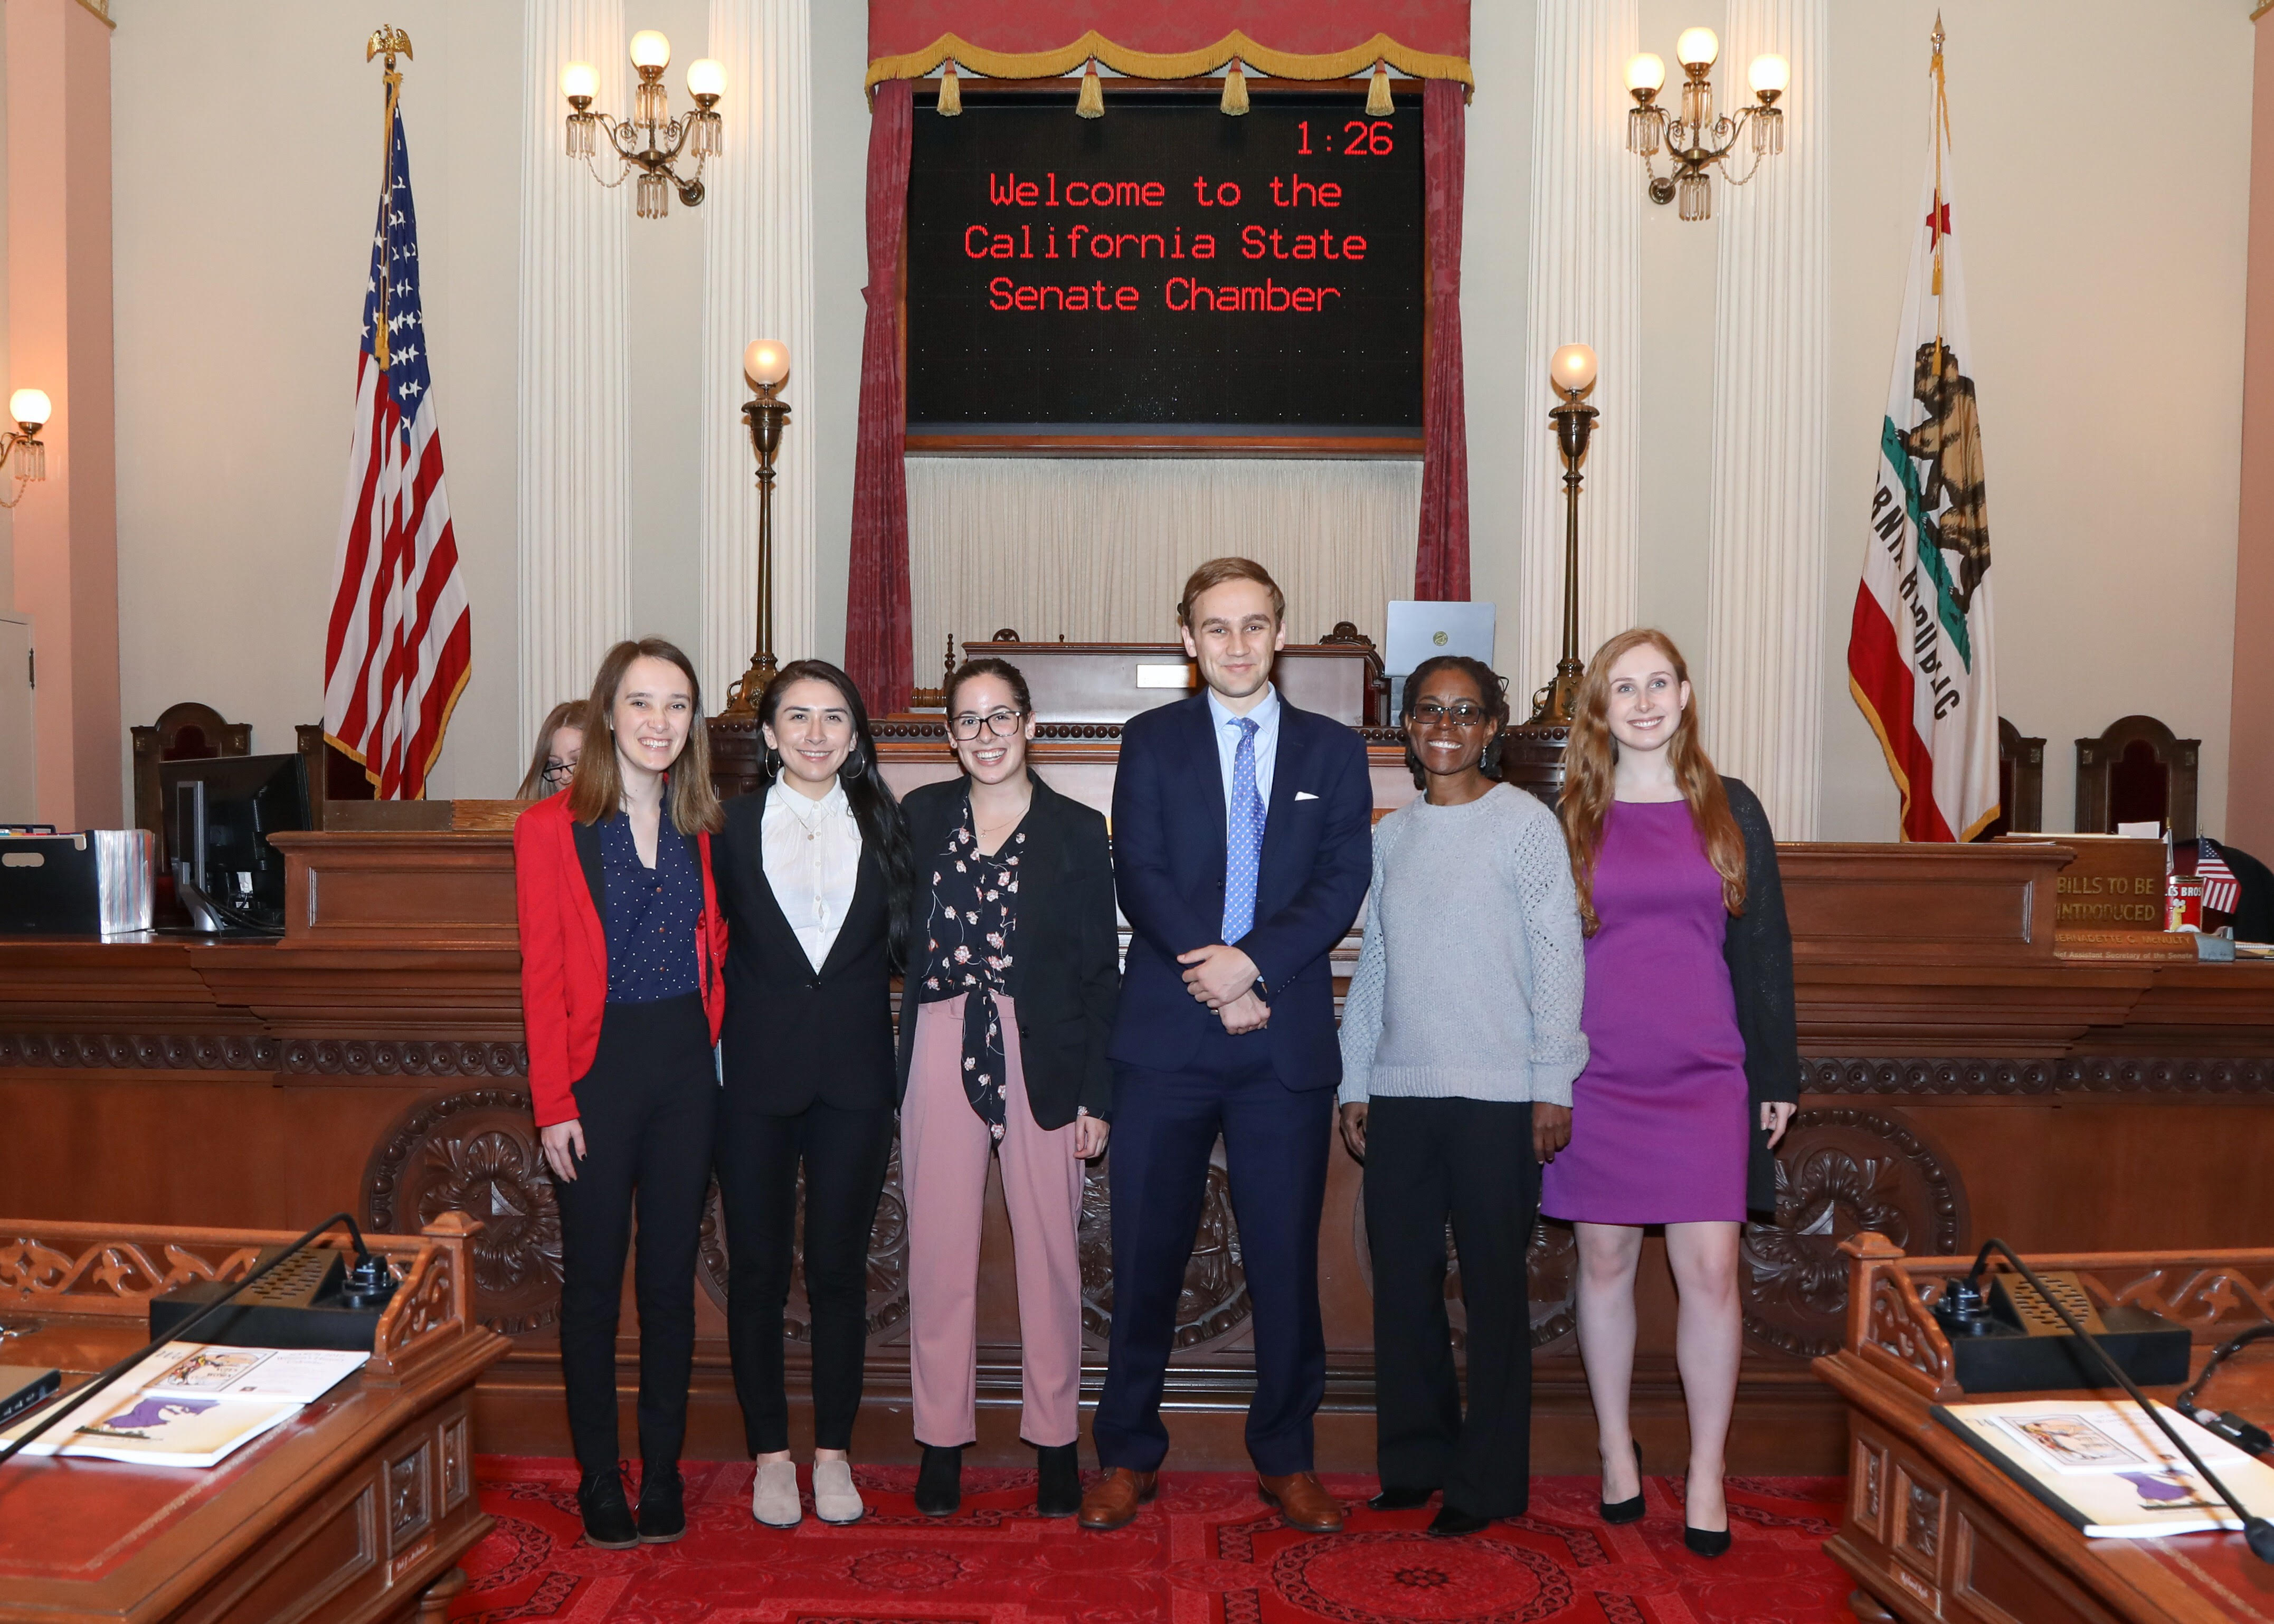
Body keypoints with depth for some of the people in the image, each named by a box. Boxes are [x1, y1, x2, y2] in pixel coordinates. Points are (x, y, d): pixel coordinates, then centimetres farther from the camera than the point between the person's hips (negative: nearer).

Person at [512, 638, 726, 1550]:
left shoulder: (700, 827, 7)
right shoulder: (553, 827, -4)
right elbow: (543, 979, -6)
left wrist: (716, 1044, 0)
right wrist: (554, 1105, -10)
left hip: (686, 1068, 3)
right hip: (598, 1070, -3)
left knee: (671, 1278, 10)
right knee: (594, 1281, 7)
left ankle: (662, 1476, 22)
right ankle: (599, 1482, 20)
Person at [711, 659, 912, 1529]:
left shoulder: (883, 826, 5)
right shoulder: (733, 824, 2)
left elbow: (905, 942, 8)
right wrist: (715, 1045, -4)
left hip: (853, 1073, 1)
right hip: (756, 1073, 0)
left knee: (840, 1267, 8)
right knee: (757, 1268, 7)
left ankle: (834, 1451, 23)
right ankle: (770, 1453, 23)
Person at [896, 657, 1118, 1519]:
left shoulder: (1077, 831, 1)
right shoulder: (921, 815, 8)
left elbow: (1101, 971, 1)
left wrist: (1096, 1094, -3)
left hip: (1043, 1058, -1)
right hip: (940, 1053, 2)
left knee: (1049, 1250, 5)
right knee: (939, 1251, 6)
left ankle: (1054, 1440, 19)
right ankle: (942, 1440, 19)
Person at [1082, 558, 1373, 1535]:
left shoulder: (1333, 750, 11)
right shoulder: (1151, 742, 8)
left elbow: (1343, 883, 0)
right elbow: (1139, 877, -2)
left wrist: (1253, 961, -14)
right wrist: (1213, 981, -12)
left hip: (1288, 1042, 1)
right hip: (1167, 1035, 0)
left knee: (1286, 1255, 7)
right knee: (1146, 1253, 5)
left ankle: (1286, 1459, 23)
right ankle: (1129, 1455, 20)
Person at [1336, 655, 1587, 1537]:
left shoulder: (1525, 824, -2)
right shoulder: (1390, 836, 12)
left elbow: (1560, 959, -4)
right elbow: (1372, 967, 14)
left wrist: (1554, 1086, -8)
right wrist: (1355, 1083, 11)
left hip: (1497, 1098, -4)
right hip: (1399, 1095, 5)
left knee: (1493, 1288, 3)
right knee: (1401, 1280, 9)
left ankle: (1490, 1481, 16)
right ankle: (1414, 1461, 24)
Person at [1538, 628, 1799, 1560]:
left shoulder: (1730, 811, 6)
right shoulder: (1571, 817, 4)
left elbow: (1763, 947, 8)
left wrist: (1777, 1073, 5)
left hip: (1705, 1075, 0)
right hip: (1597, 1073, 0)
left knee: (1710, 1269, -4)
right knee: (1605, 1259, 8)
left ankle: (1707, 1474, 10)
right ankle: (1616, 1449, 24)